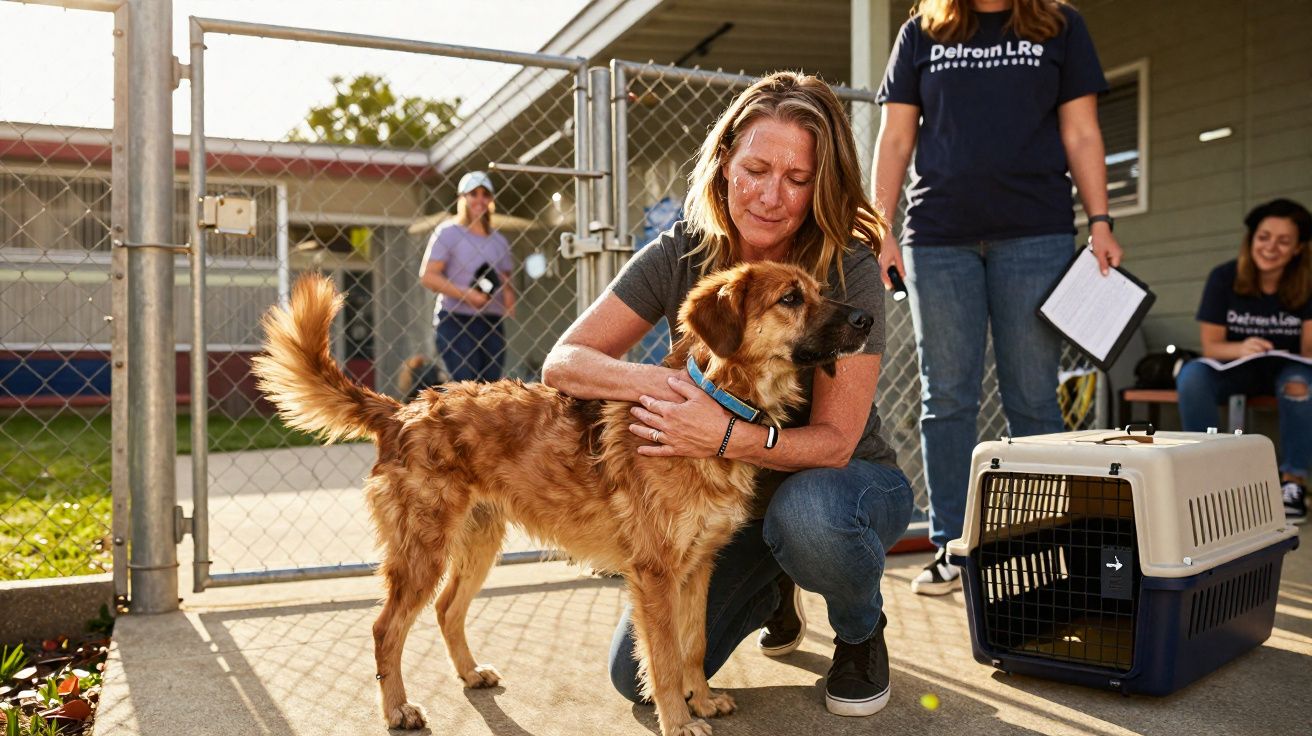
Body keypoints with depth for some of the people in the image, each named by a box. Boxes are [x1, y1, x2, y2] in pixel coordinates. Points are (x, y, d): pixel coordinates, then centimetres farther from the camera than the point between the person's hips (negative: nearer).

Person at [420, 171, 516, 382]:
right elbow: (428, 277, -7)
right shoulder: (448, 232, 1)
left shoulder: (499, 241, 18)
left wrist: (508, 296, 0)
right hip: (455, 321, -5)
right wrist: (467, 295, -16)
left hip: (492, 324, 6)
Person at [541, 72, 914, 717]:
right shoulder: (681, 256, -12)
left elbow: (835, 440, -22)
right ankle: (768, 591, 23)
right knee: (641, 677, -7)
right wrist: (656, 380, -36)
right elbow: (562, 362, -15)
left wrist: (729, 435, -41)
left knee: (805, 511, -40)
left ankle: (861, 633, -4)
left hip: (845, 481, -3)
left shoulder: (848, 272, -21)